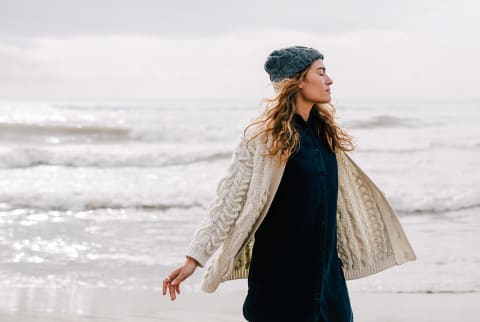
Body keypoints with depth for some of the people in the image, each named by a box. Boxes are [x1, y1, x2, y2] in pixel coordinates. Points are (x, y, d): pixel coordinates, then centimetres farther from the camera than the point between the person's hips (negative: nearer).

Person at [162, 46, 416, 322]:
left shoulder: (324, 133, 8)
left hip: (326, 270, 6)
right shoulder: (264, 136, -11)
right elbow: (229, 200, -13)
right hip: (280, 275, -6)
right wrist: (194, 258, -18)